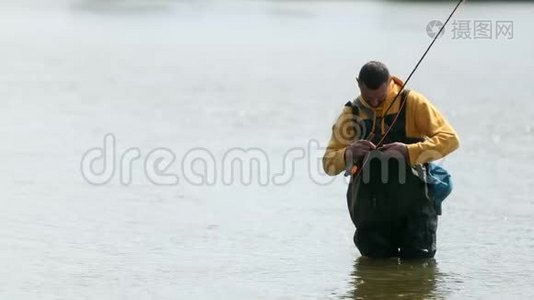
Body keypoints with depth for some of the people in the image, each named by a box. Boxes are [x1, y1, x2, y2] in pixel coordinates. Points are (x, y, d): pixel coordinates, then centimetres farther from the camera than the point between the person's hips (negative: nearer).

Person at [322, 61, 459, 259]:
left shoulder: (412, 102, -4)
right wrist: (349, 154, -21)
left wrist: (409, 151, -25)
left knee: (418, 257, -2)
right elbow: (329, 164, 3)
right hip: (370, 204, 2)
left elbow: (450, 139, -11)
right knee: (378, 258, 6)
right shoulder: (351, 113, 4)